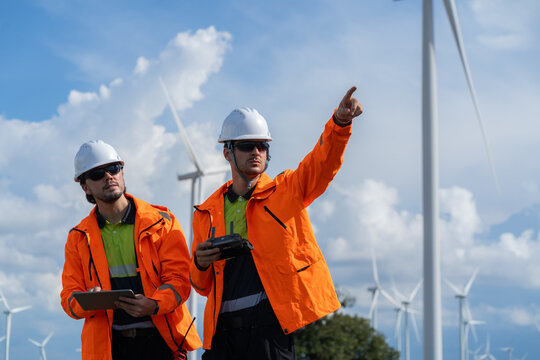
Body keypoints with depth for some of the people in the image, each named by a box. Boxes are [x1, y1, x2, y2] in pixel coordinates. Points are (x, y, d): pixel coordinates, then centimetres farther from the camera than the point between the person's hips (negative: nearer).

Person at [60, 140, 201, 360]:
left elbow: (179, 278, -2)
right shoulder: (78, 238, 11)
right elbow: (70, 296, 8)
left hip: (160, 339, -1)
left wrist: (154, 305, -22)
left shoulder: (161, 222, 4)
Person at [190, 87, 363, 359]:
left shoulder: (286, 191, 8)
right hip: (223, 330, 3)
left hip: (271, 326, -3)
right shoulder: (207, 213, 15)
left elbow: (323, 162, -10)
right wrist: (200, 264, -5)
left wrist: (340, 122, -28)